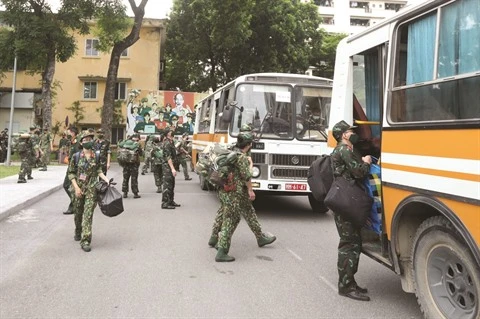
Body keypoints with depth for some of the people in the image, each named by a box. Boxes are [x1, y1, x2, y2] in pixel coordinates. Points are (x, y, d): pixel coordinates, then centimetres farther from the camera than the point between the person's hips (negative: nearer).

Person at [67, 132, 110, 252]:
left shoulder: (96, 156, 1)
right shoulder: (76, 156, -3)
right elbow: (71, 173, -1)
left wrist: (106, 179, -5)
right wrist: (76, 187, -9)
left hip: (91, 189, -1)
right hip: (78, 188, 1)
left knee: (88, 214, -9)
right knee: (78, 213, 16)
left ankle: (85, 240, -9)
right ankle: (78, 232, 42)